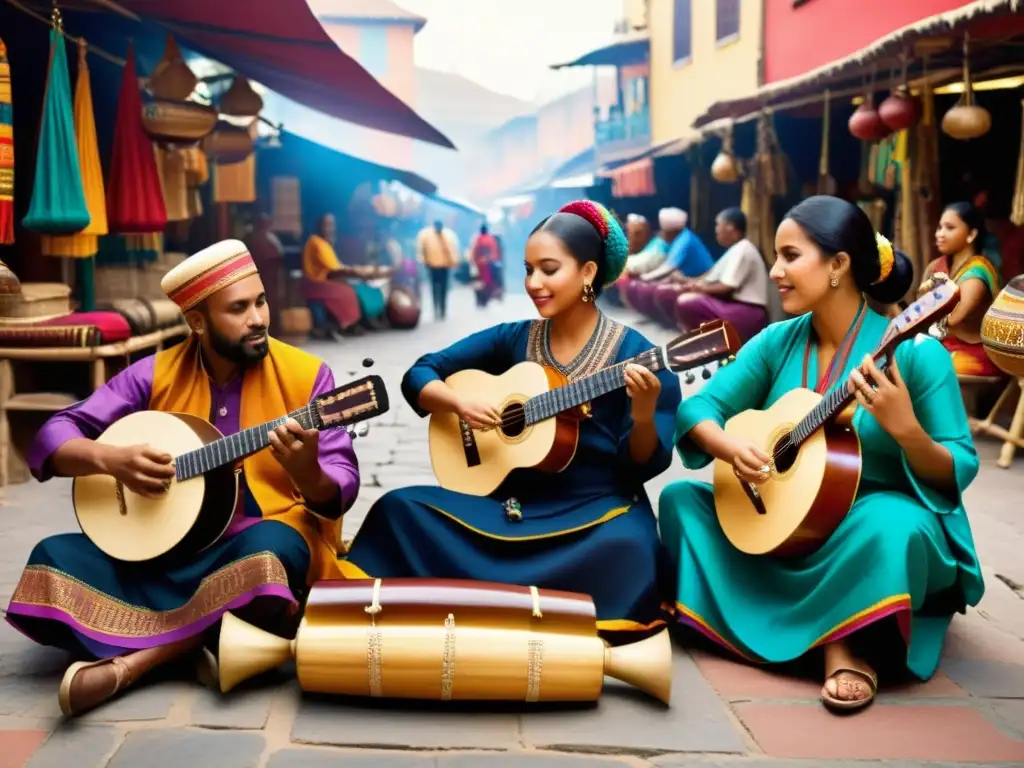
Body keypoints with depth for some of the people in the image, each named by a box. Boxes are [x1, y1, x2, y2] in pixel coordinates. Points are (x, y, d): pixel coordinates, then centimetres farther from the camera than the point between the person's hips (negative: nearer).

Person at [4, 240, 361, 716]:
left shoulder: (305, 374, -5)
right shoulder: (156, 373, 1)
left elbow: (342, 486, -8)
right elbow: (52, 436, 1)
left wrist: (307, 474, -32)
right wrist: (110, 458, -20)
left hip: (265, 539, -2)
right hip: (167, 546, 3)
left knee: (267, 550, -38)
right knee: (54, 558, -18)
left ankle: (132, 662, -27)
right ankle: (212, 638, -26)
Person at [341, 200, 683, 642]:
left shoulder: (633, 353, -5)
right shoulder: (511, 339, 7)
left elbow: (644, 465, -8)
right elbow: (418, 376, 8)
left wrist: (643, 412, -28)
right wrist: (458, 402, -12)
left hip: (597, 508, -3)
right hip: (510, 504, 3)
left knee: (626, 547, -37)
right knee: (399, 509, -16)